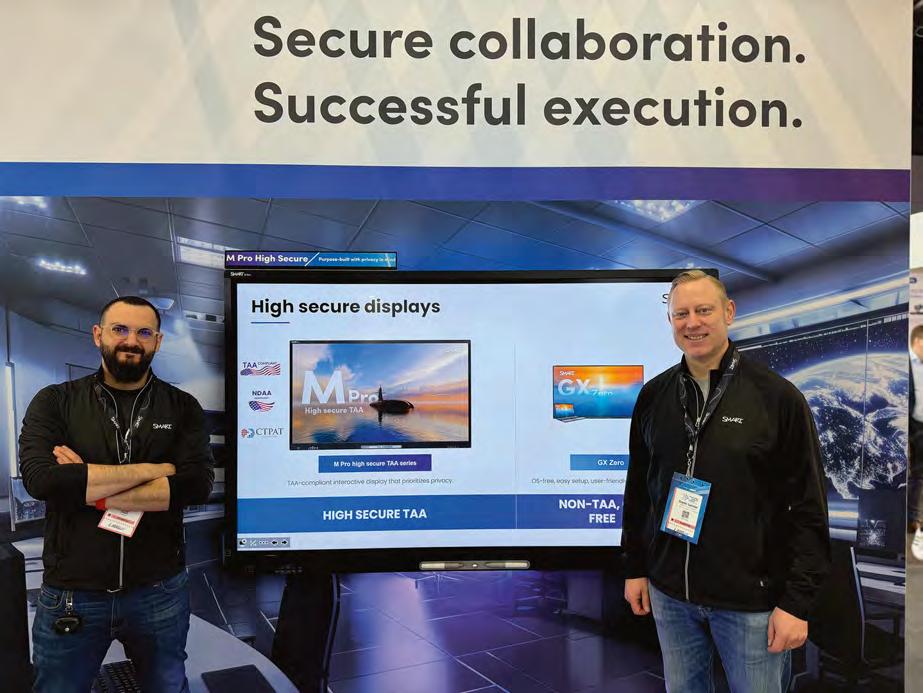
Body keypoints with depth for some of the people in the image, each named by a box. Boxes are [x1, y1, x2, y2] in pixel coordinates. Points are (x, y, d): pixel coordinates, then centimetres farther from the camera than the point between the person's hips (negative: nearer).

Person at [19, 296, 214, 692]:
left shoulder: (182, 408, 0)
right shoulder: (54, 403, -1)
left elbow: (198, 485, -14)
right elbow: (39, 479, -18)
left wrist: (89, 488, -16)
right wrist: (150, 470, -17)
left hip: (159, 594, 1)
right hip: (70, 596, 0)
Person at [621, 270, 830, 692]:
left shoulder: (777, 397, -9)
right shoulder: (653, 396, 3)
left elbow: (808, 509, -8)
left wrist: (796, 602, -10)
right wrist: (635, 569, 9)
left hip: (752, 600, -3)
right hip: (669, 594, 4)